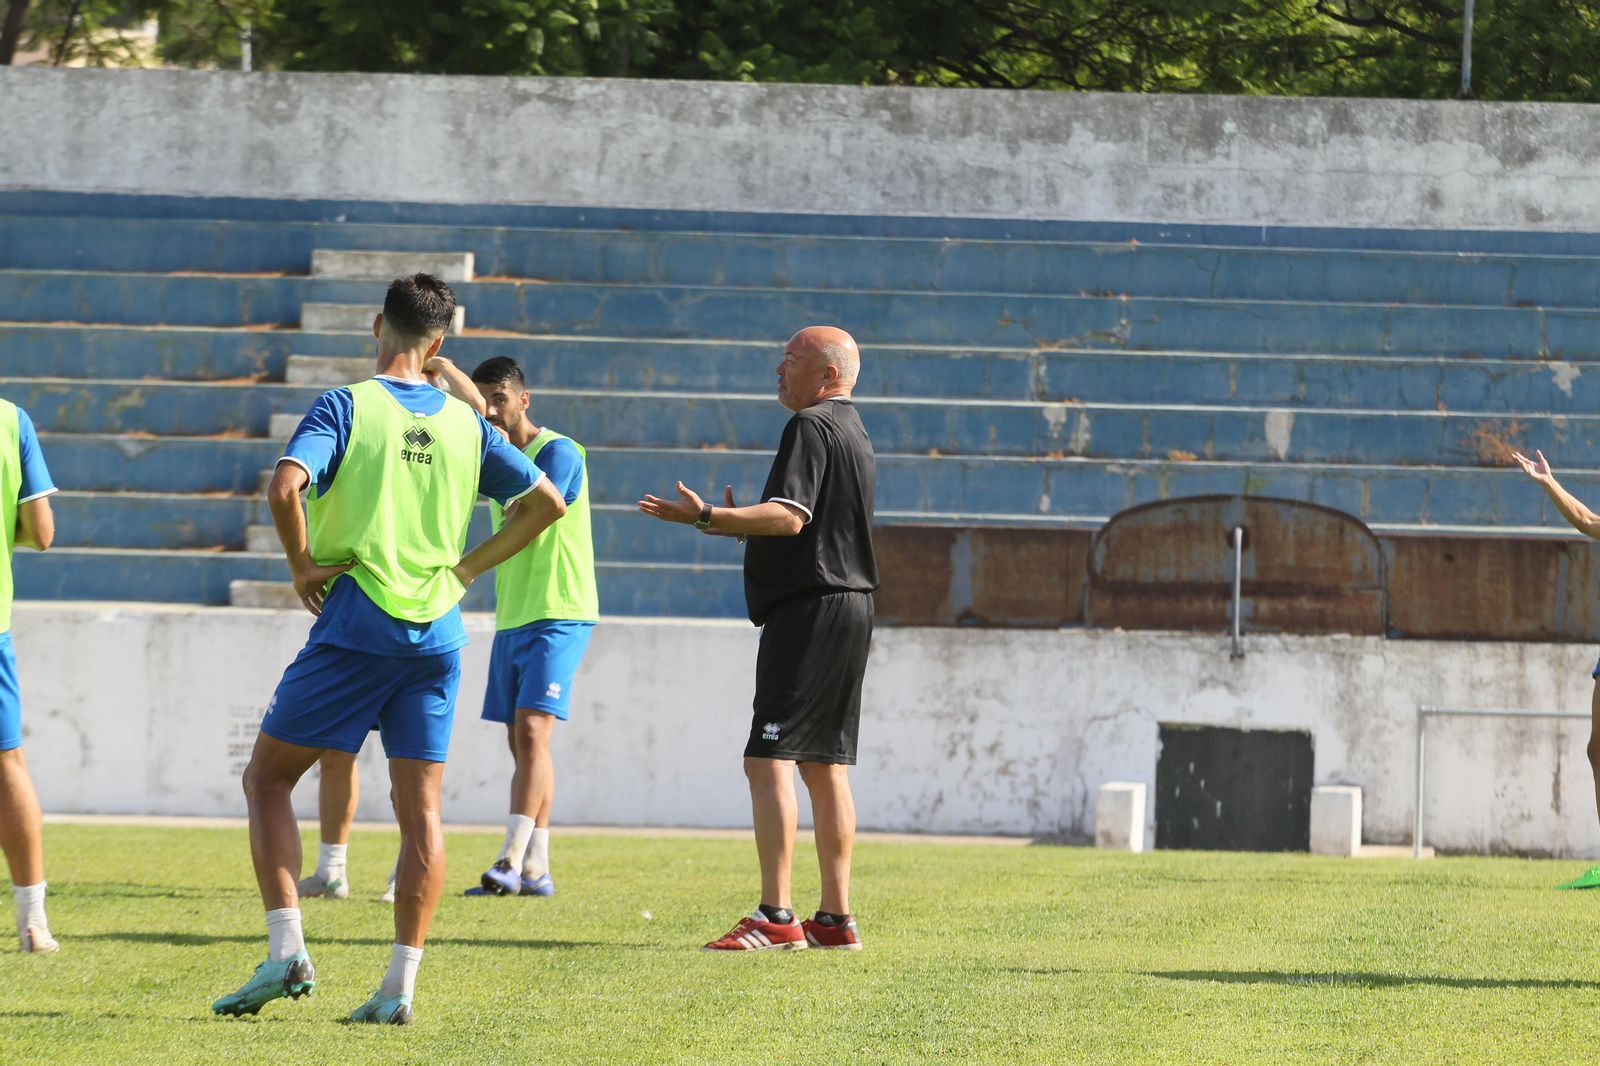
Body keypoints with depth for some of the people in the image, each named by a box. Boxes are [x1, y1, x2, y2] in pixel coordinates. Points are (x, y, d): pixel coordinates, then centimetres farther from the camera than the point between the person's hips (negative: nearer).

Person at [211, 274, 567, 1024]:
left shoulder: (345, 407, -5)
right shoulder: (464, 423, 9)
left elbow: (285, 486, -21)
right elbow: (546, 502, 11)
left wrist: (302, 565, -6)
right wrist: (465, 569, 14)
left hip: (356, 624, -4)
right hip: (437, 630, 4)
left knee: (267, 776, 8)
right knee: (420, 807, 5)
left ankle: (286, 952, -6)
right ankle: (401, 985, -1)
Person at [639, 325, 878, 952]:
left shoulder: (810, 427, -10)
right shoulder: (854, 433, 21)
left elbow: (789, 518, -22)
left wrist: (706, 518, -27)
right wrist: (736, 522, 33)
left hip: (808, 610, -10)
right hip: (850, 605, 10)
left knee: (768, 760, -14)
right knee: (825, 766, 11)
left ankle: (776, 918, -20)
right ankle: (836, 918, 11)